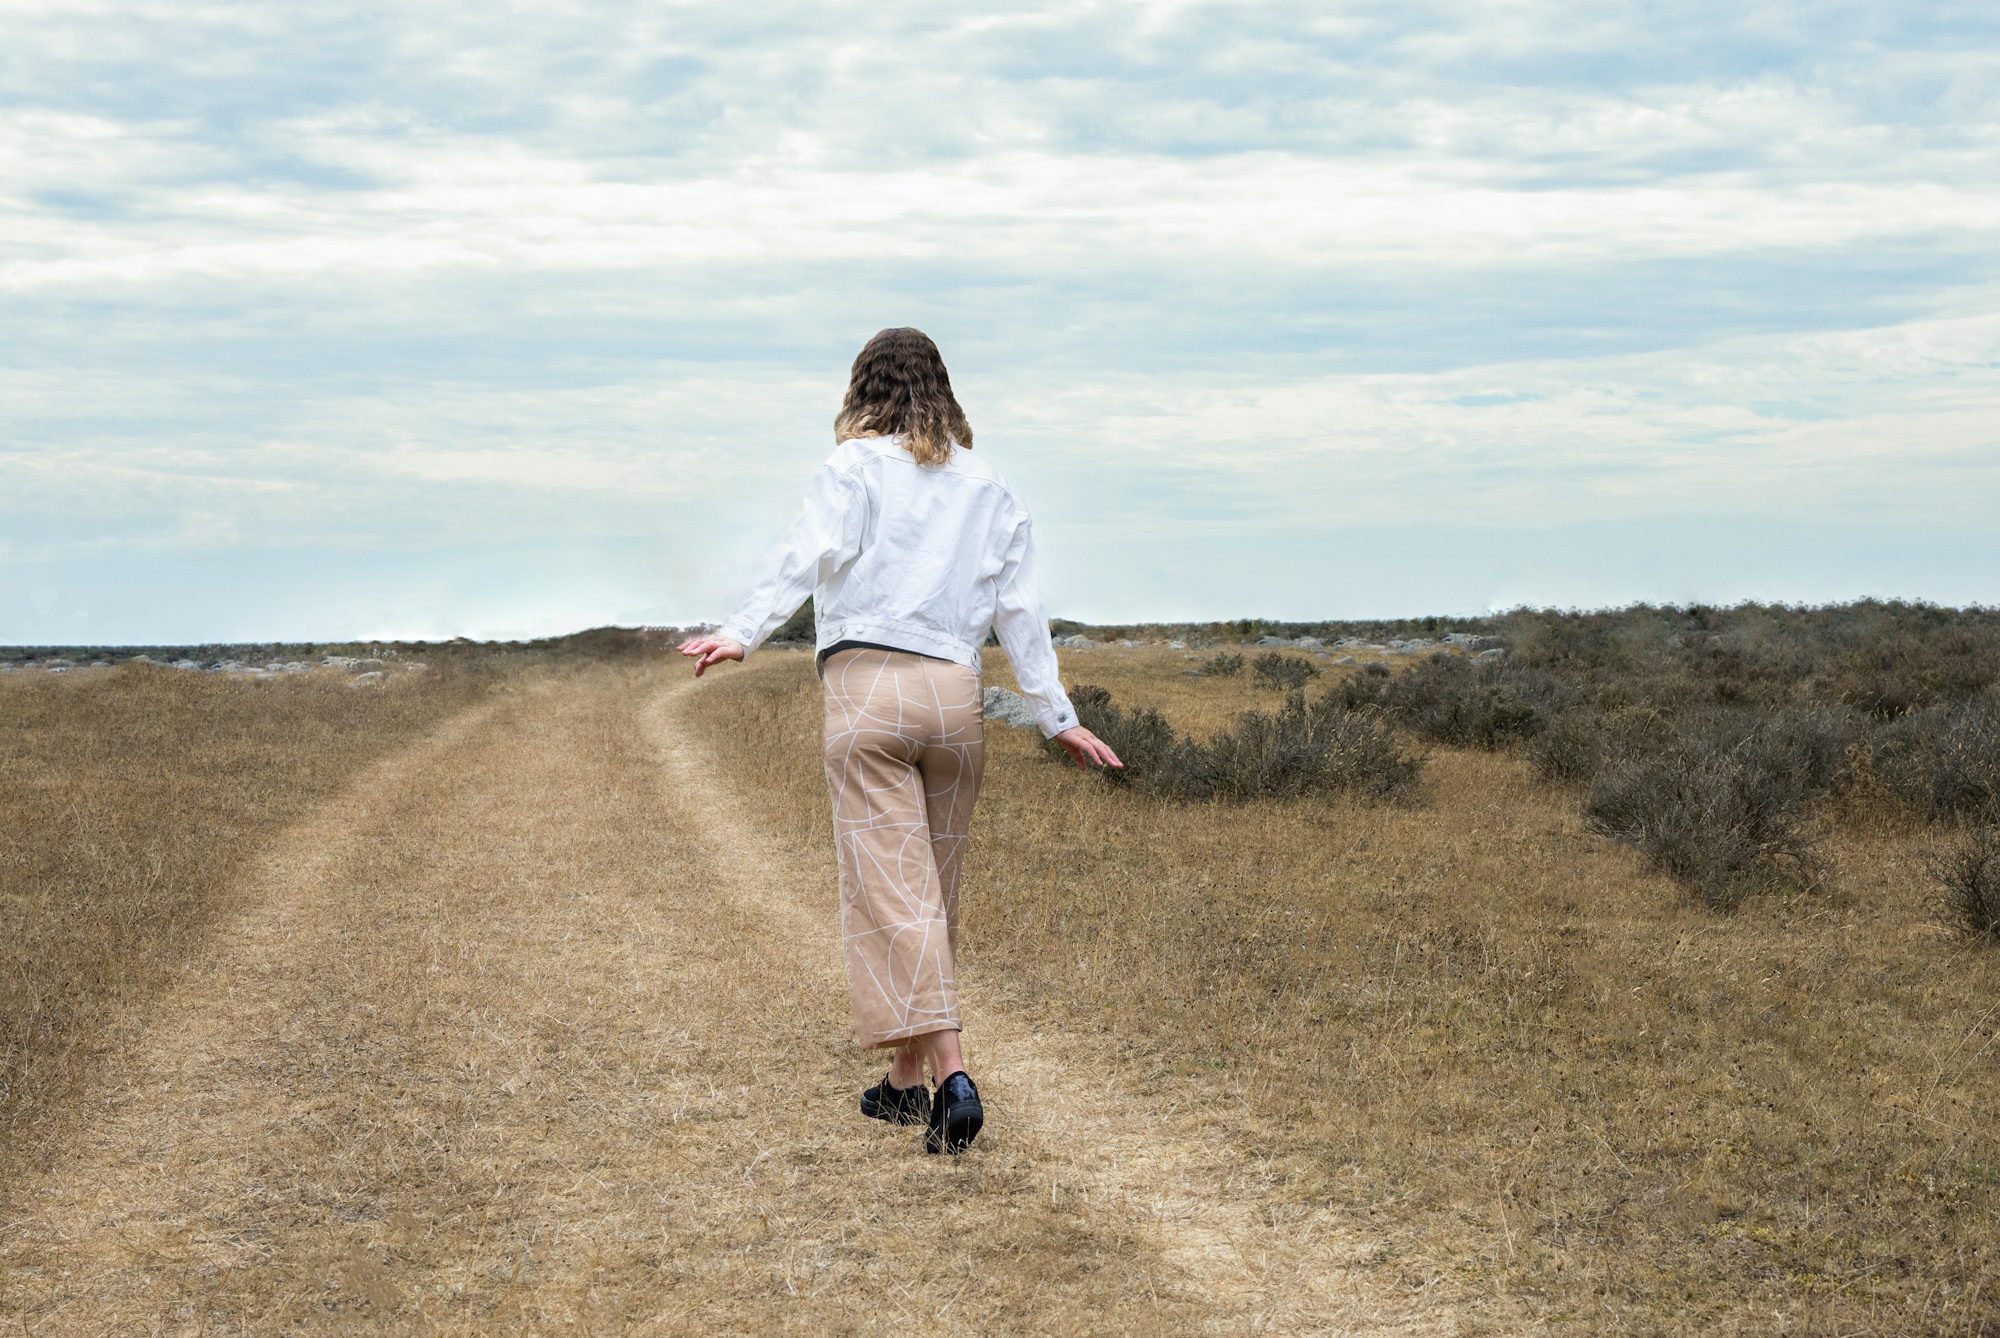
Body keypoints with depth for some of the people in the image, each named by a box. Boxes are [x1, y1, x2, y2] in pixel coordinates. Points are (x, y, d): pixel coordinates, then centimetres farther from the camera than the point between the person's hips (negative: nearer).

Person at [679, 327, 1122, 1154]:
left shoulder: (856, 467, 4)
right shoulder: (988, 487, 16)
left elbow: (810, 555, -13)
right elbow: (1019, 610, 14)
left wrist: (742, 633, -23)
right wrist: (1056, 716, 19)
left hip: (868, 686, -4)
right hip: (956, 693, 4)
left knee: (891, 889, -6)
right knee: (932, 892, 13)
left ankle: (951, 1075, -19)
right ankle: (905, 1081, 22)